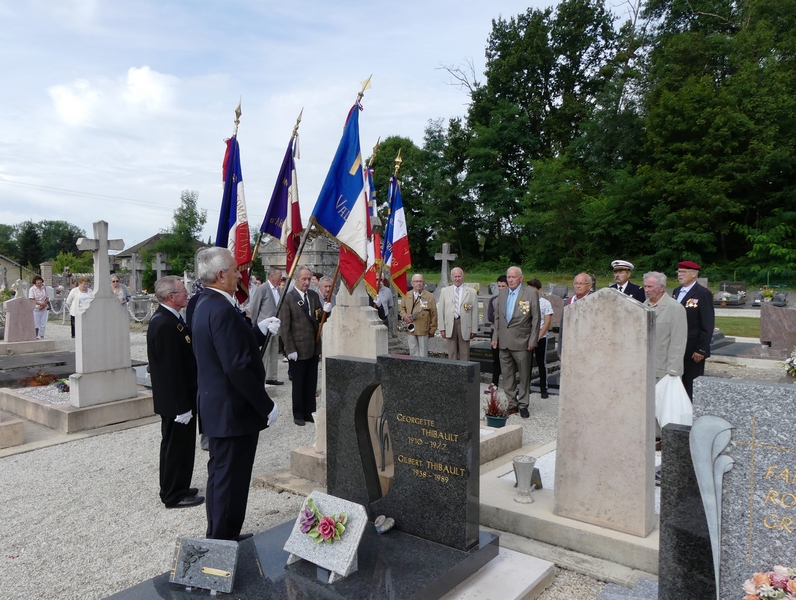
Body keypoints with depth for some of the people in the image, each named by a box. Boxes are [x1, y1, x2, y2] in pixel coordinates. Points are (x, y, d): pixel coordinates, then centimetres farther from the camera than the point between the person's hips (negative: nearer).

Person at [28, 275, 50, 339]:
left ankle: (42, 337, 14)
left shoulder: (44, 288, 7)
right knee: (36, 325, -3)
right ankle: (36, 337, 4)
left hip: (44, 309, 4)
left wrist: (44, 304, -10)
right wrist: (40, 303, -23)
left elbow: (47, 298, 8)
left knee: (43, 324, 6)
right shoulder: (32, 289, -6)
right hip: (35, 309, -4)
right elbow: (32, 300, -11)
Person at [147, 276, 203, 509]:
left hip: (179, 398, 10)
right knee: (178, 446, 4)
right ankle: (175, 495, 19)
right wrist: (182, 406, -23)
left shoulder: (165, 318, 8)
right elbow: (171, 369, -26)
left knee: (175, 445, 21)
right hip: (176, 401, -10)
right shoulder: (165, 324, -25)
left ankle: (175, 488, 36)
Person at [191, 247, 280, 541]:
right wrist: (267, 406, -20)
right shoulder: (222, 310, -23)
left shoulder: (205, 304, 9)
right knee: (230, 480, 3)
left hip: (217, 407, 11)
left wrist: (260, 330, 11)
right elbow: (238, 368, -27)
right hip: (234, 412, -11)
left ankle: (221, 536, 38)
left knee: (221, 476, 22)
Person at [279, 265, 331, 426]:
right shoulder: (288, 298, -9)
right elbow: (285, 326, -11)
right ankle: (298, 415, 21)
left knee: (311, 383, 12)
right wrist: (290, 349, -14)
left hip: (314, 347, 5)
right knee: (298, 384, 8)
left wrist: (325, 311, -15)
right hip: (298, 349, -5)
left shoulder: (314, 295, 7)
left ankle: (309, 412, 24)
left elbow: (320, 319, 8)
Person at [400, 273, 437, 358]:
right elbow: (402, 308, 19)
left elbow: (433, 314, -3)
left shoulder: (429, 296, -3)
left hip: (423, 330, -4)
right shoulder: (407, 296, 10)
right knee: (413, 353, 9)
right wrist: (404, 316, -4)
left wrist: (432, 330, -6)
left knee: (423, 353, 3)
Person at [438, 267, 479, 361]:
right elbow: (441, 311, 7)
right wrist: (442, 328, 0)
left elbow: (475, 312, 2)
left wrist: (474, 330, -2)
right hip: (450, 325, 1)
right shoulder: (445, 291, 9)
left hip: (464, 325, -1)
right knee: (452, 353, 6)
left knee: (464, 354, 3)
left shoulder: (471, 292, 4)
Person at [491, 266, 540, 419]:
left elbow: (535, 319, -6)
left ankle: (523, 405, 14)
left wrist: (533, 341, -9)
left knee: (524, 375, 3)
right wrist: (495, 337, 9)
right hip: (504, 341, 5)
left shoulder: (531, 293, -5)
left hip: (521, 341, -5)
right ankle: (512, 404, 19)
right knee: (507, 375, 10)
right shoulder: (502, 293, 11)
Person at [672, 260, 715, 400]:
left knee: (693, 387, 2)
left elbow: (708, 324, -13)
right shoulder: (676, 291, 12)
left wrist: (701, 350, -16)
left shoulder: (703, 294, -10)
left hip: (693, 350, -7)